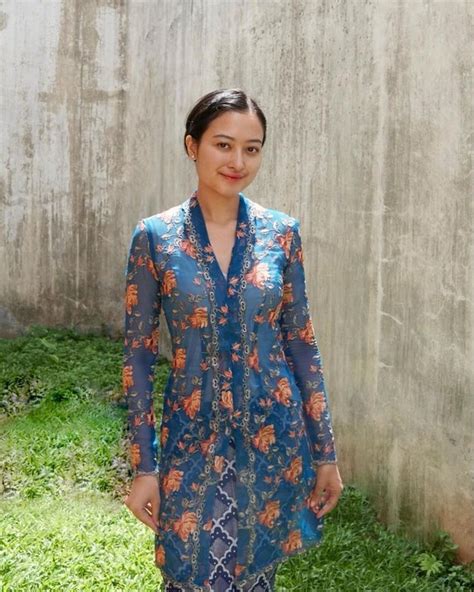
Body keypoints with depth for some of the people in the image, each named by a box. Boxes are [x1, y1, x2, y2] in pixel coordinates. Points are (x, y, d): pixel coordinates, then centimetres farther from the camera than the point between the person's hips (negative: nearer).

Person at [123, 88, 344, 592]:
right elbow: (137, 356, -3)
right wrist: (143, 465, -5)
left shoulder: (282, 232, -2)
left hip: (274, 434, 2)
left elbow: (301, 343, 3)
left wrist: (325, 450, 4)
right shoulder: (154, 237, -7)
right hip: (193, 439, -2)